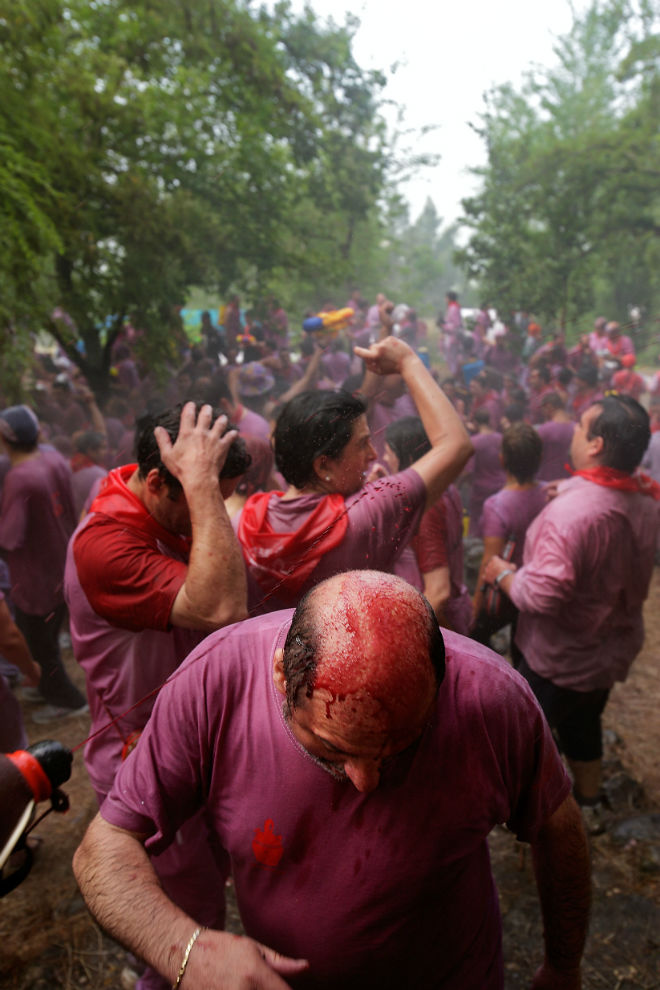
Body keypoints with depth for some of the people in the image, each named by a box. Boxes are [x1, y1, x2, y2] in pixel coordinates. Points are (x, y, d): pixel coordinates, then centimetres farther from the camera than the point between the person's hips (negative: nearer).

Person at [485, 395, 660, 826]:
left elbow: (541, 595, -37)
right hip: (615, 649, 8)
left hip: (560, 659, -7)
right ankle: (588, 804, 52)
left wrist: (503, 573, -16)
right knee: (584, 726, 30)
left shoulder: (570, 510, -35)